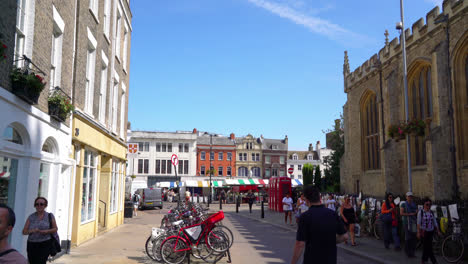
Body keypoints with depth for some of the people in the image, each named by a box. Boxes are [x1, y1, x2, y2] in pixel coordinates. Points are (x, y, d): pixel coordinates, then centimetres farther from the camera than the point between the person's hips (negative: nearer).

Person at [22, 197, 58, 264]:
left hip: (45, 244, -2)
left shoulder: (50, 216, 5)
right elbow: (24, 231, 6)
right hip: (32, 244, 2)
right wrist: (32, 231, -15)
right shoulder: (31, 217, 8)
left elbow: (55, 229, 7)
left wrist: (47, 231, -12)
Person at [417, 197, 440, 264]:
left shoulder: (432, 213, 6)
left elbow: (435, 223, 10)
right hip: (424, 231, -4)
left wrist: (438, 231, 5)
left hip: (431, 232, 4)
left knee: (426, 246, 9)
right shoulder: (420, 212, -8)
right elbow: (418, 223, -9)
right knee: (429, 246, -5)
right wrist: (418, 232, -13)